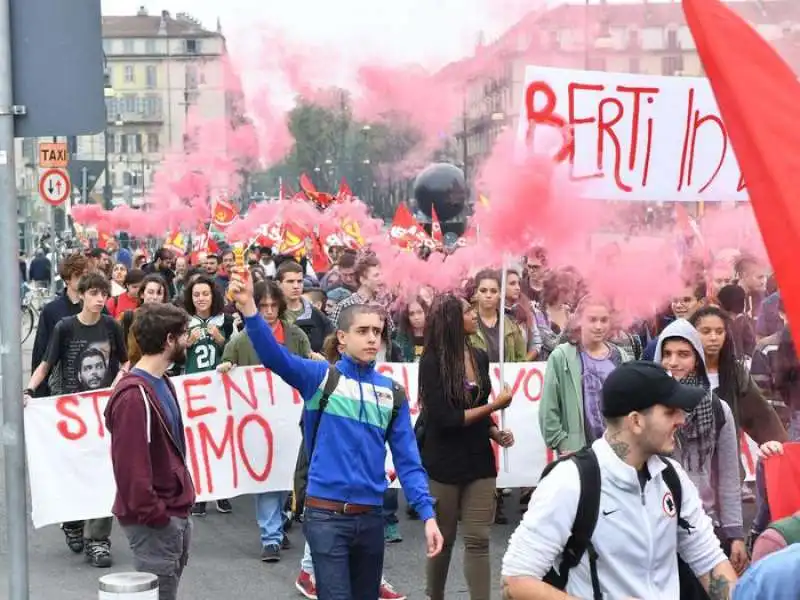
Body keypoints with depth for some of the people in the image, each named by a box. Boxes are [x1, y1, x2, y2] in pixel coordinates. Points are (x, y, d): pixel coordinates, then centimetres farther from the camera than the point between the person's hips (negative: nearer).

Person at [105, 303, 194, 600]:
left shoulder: (162, 384, 11)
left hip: (176, 514, 9)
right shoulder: (134, 395, -20)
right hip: (155, 523, -9)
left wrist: (179, 505, 15)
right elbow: (130, 466, -23)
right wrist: (154, 515, -18)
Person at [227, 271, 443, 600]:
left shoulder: (393, 393, 6)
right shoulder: (320, 377, -3)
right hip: (326, 513, -4)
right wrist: (249, 308, -36)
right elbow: (274, 355, -20)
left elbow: (407, 459, 4)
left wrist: (427, 513, -6)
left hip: (371, 515, 5)